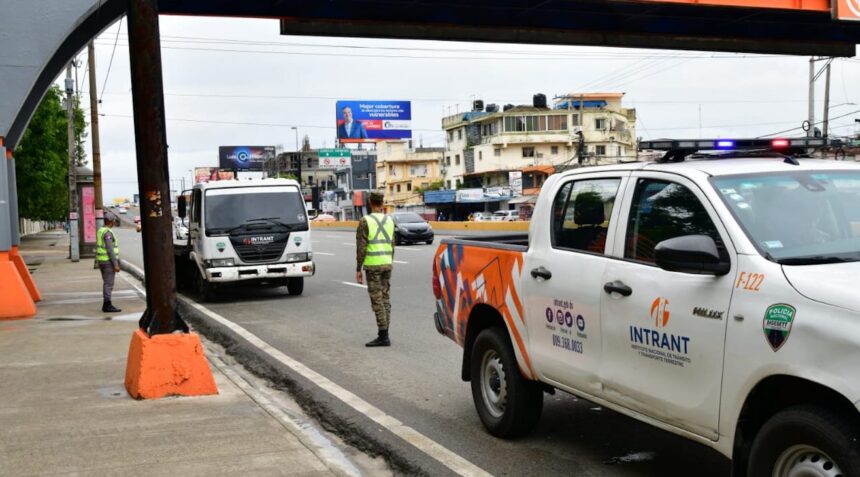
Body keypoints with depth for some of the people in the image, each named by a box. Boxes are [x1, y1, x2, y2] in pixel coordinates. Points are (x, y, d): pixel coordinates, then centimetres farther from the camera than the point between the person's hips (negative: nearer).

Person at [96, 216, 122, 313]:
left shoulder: (100, 231, 13)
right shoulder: (108, 233, -18)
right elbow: (110, 250, -22)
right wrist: (116, 265, -20)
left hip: (101, 261, 10)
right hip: (108, 261, -10)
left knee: (107, 283, 14)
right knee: (108, 284, -6)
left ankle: (106, 305, 17)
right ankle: (108, 305, -3)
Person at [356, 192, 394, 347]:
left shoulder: (365, 221, -10)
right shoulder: (389, 221, 8)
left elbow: (361, 247, -12)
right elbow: (392, 245, 13)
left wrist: (358, 269, -6)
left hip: (372, 265, -6)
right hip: (387, 264, 6)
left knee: (377, 300, -5)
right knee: (385, 298, 11)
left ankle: (383, 336, -7)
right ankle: (384, 333, 15)